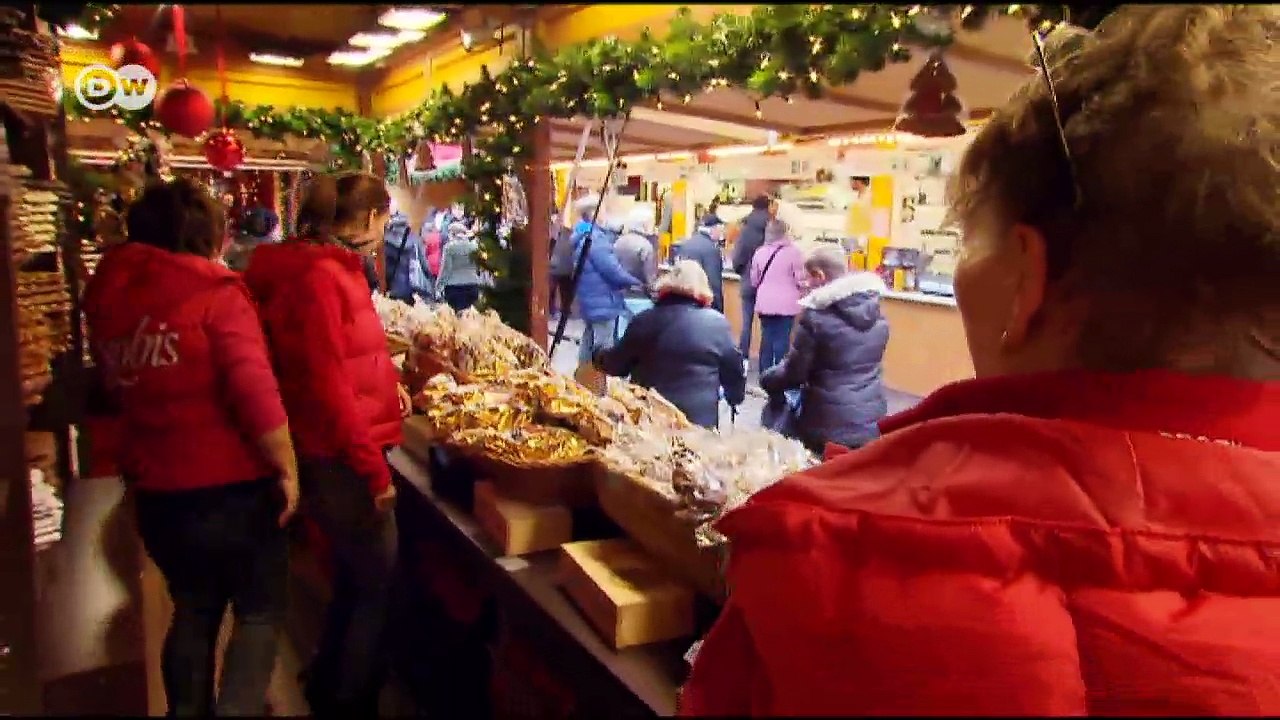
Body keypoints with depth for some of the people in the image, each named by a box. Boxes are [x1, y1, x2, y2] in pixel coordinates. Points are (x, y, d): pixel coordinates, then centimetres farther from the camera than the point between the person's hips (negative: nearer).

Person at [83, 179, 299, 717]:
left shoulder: (107, 297, 5)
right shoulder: (214, 293, -15)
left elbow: (115, 391, 16)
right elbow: (257, 394, -22)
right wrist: (286, 469, -13)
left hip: (154, 490, 6)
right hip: (229, 487, -6)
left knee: (193, 609, 24)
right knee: (260, 611, 12)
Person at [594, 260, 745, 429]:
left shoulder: (644, 320, -1)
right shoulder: (717, 323, -3)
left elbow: (616, 365, 8)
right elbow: (734, 370, 5)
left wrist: (600, 357, 31)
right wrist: (735, 396, 26)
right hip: (698, 421, -1)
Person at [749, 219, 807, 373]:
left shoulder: (759, 252, 3)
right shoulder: (793, 252, -11)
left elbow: (754, 280, 11)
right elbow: (801, 280, -8)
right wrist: (803, 285, 15)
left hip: (764, 303, 4)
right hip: (786, 304, -4)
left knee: (767, 338, 12)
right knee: (782, 339, 1)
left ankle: (765, 375, 17)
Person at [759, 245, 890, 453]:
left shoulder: (816, 315, -14)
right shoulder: (878, 316, 4)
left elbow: (794, 372, -8)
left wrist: (766, 379, 13)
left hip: (830, 429, -5)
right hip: (872, 424, 5)